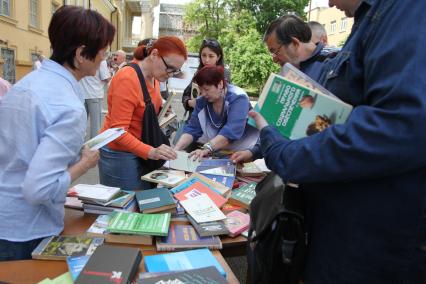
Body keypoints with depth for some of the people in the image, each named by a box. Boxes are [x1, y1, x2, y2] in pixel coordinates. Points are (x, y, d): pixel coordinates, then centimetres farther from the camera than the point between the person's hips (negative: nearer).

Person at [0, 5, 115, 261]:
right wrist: (85, 163, -15)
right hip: (26, 234, -8)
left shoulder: (26, 82, 2)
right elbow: (39, 189, -30)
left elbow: (21, 149, 11)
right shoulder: (69, 108, -25)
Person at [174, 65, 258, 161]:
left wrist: (206, 149, -44)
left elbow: (231, 132, -34)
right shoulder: (202, 101, -4)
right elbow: (192, 129, -6)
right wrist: (176, 149, -22)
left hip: (244, 148, -5)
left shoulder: (238, 98, -21)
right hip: (219, 148, 6)